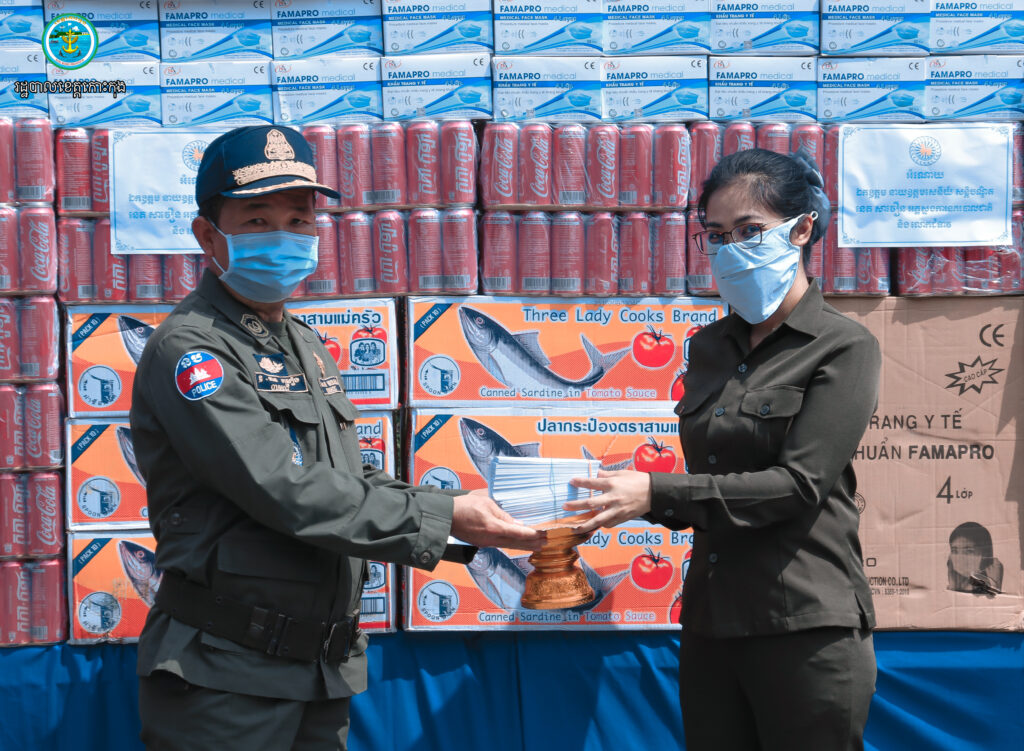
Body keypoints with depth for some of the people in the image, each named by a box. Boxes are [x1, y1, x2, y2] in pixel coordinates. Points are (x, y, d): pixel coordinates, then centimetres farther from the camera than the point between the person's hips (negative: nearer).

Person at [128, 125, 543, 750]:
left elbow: (351, 482, 20)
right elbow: (292, 494, -23)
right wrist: (443, 517, -17)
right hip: (226, 683, -8)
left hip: (323, 671, 8)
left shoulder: (307, 346, 15)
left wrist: (477, 525, 5)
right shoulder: (188, 352, -15)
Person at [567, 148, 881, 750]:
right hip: (710, 624, 6)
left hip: (805, 630, -6)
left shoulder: (844, 348, -6)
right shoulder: (712, 346, 13)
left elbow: (800, 486, -16)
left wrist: (656, 492, -19)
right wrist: (622, 498, 0)